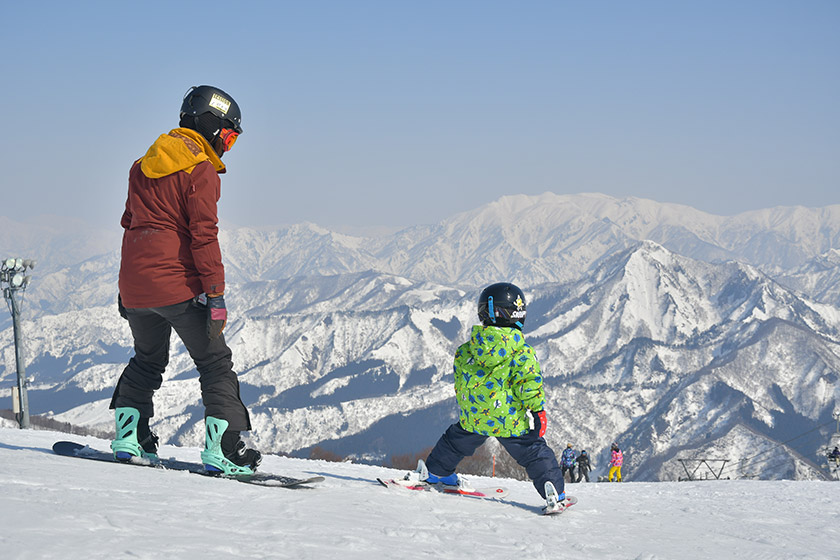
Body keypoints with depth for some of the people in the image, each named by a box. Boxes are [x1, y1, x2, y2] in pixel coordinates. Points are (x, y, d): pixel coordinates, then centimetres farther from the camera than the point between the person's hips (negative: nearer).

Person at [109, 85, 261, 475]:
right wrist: (216, 293, -15)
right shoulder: (200, 170, -8)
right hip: (177, 285, -7)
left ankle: (128, 437, 22)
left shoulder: (143, 165, 16)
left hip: (135, 285, 7)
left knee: (147, 359, 25)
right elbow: (204, 234, -15)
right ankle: (222, 449, -7)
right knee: (214, 362, 1)